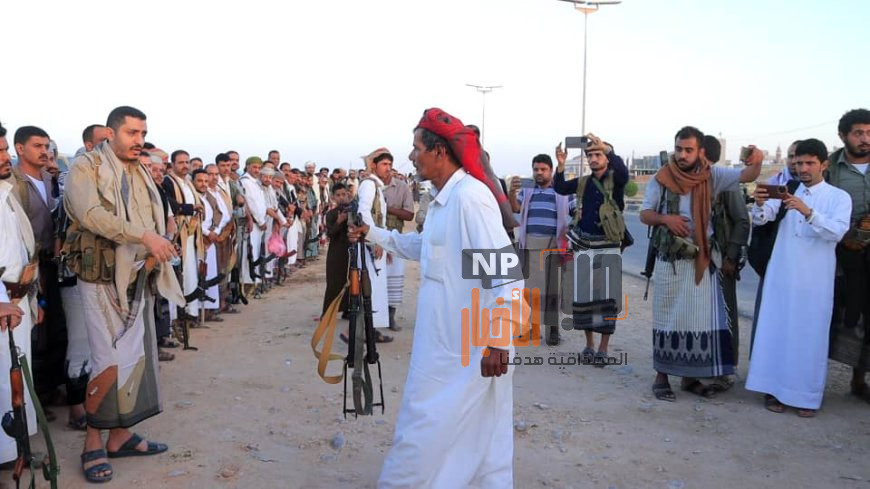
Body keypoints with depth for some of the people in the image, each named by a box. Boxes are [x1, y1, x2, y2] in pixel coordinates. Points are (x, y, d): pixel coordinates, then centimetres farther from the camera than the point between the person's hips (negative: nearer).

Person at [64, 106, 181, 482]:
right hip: (104, 277, -6)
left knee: (136, 356, 9)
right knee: (112, 360, -9)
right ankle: (93, 440, 9)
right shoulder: (86, 167, -5)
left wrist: (156, 250, -7)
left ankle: (121, 436, 21)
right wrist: (145, 236, -26)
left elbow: (155, 221, 13)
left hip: (138, 278, 7)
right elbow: (91, 215, -21)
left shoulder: (140, 173, 15)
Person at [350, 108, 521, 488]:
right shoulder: (445, 198, 11)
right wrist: (372, 234, 26)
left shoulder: (470, 196, -20)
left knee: (424, 430, 5)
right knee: (476, 437, 19)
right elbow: (424, 247, 28)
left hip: (468, 344, -9)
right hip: (448, 340, 9)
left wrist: (498, 339, -26)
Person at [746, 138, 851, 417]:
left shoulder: (839, 197, 1)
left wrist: (808, 212, -30)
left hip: (815, 281, -2)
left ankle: (807, 396, 16)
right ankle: (774, 389, 17)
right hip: (781, 276, 2)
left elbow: (837, 231, -15)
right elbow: (760, 219, -5)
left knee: (810, 336, 3)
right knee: (776, 330, 5)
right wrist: (760, 204, -27)